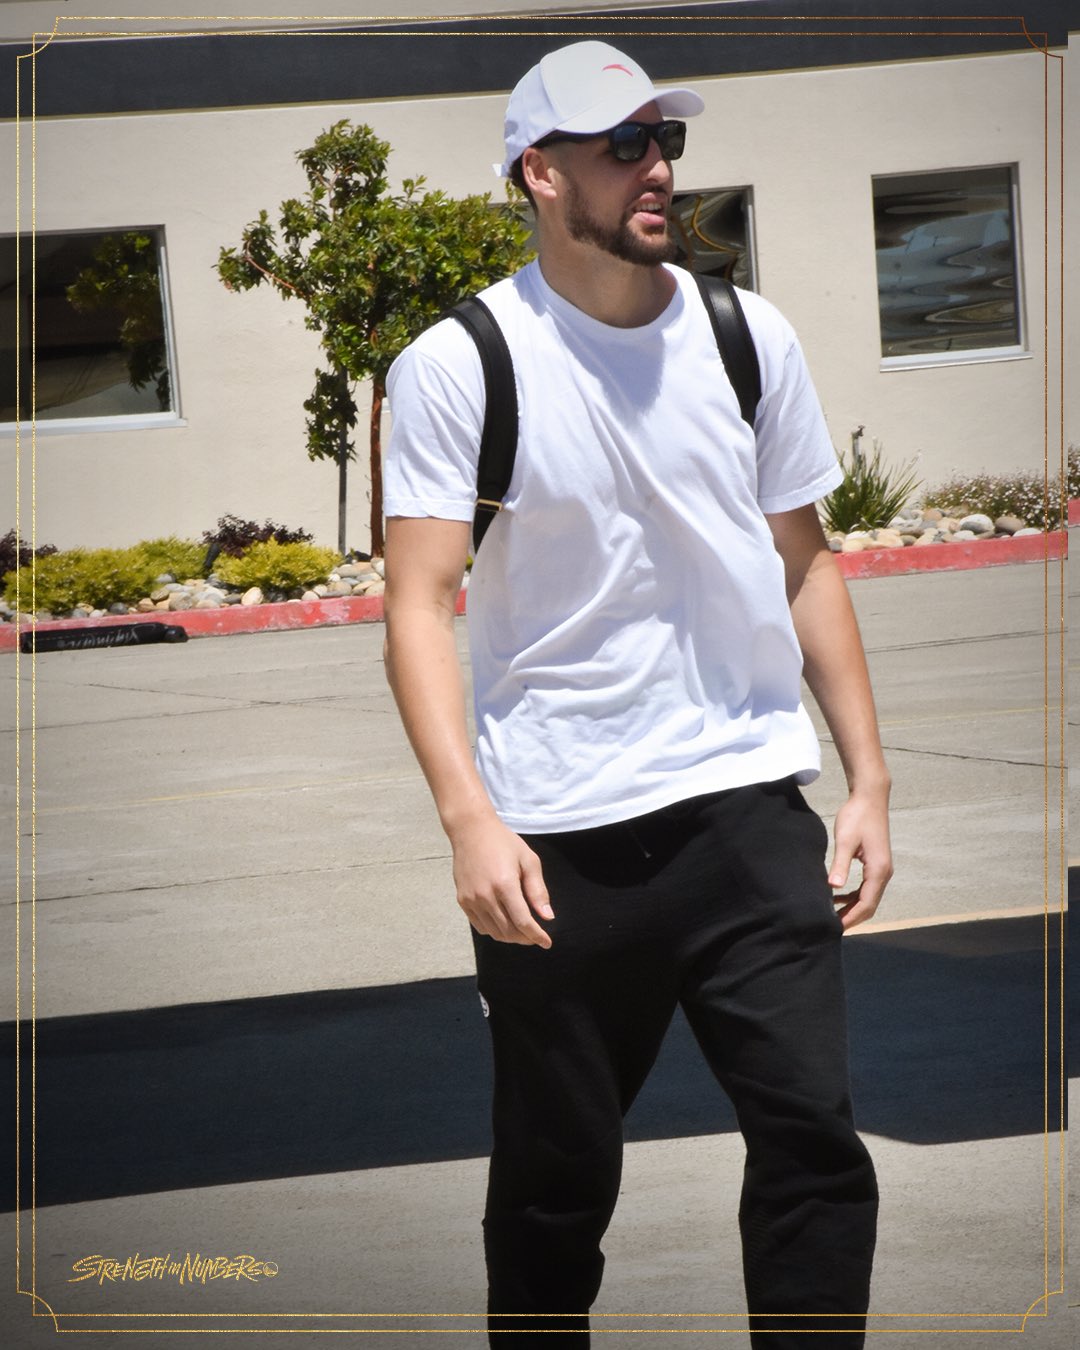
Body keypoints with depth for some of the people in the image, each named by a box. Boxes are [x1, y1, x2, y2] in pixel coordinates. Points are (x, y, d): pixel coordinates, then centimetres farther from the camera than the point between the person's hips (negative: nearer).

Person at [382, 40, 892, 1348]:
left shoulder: (749, 337, 7)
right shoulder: (457, 366, -5)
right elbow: (419, 606, -9)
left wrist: (868, 777, 9)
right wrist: (471, 820, -20)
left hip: (749, 801, 3)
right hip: (556, 842, -3)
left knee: (814, 1137, -8)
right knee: (554, 1180, 5)